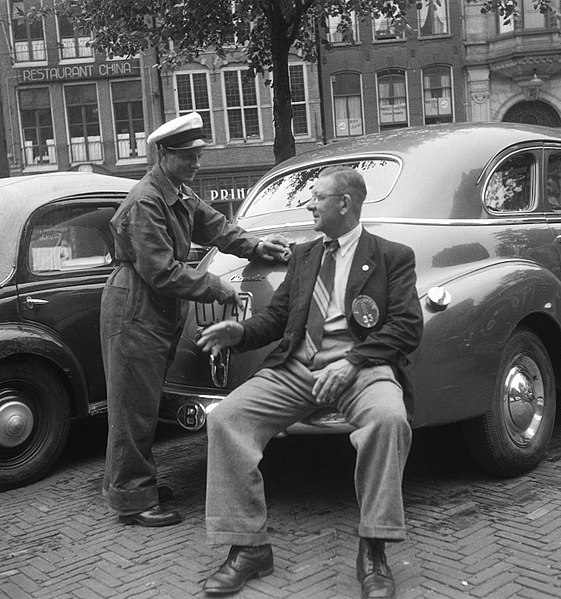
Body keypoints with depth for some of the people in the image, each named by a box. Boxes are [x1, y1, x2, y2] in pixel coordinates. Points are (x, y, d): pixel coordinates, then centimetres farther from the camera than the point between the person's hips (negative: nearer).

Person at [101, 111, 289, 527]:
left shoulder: (181, 194, 9)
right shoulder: (145, 203, -21)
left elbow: (214, 225, 17)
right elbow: (162, 272, -24)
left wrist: (255, 247, 1)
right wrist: (217, 289, -20)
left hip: (161, 312, 9)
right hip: (134, 313, -9)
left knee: (145, 404, 17)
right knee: (134, 406, -1)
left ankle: (138, 481, 30)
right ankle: (133, 500, 8)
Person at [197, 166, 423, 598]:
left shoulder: (393, 256, 8)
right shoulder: (303, 256, 24)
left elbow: (408, 326, -4)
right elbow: (277, 315, 22)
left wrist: (352, 362, -17)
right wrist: (240, 332, -1)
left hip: (362, 364, -4)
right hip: (295, 366, 5)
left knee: (389, 418, -37)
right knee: (225, 418, -17)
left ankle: (373, 550, -22)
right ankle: (249, 547, -8)